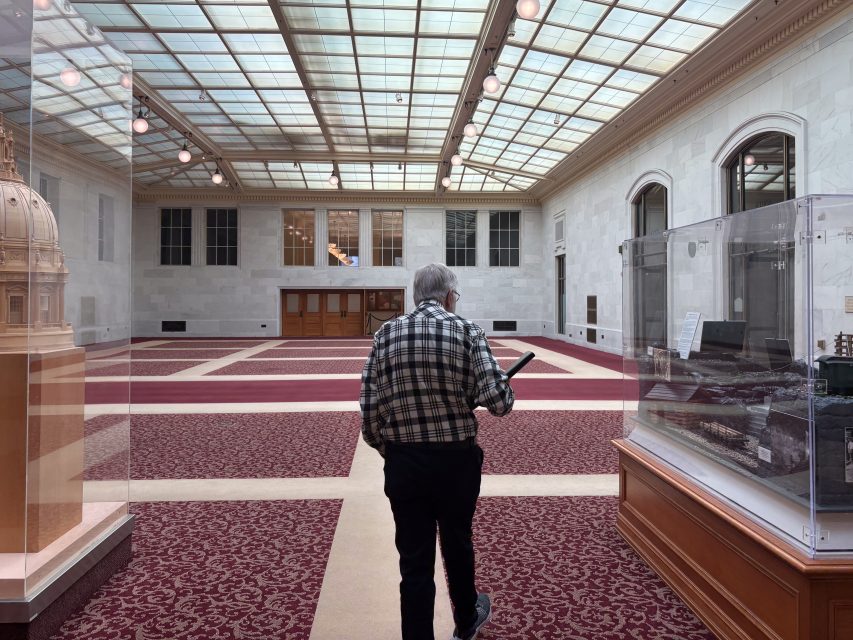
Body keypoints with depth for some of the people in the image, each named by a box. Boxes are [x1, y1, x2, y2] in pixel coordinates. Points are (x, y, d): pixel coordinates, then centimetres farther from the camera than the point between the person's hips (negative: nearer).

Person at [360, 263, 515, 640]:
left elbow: (369, 411, -3)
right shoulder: (467, 331, -9)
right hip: (456, 460, 0)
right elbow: (500, 402, -16)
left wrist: (390, 452, 12)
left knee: (414, 562, 10)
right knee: (457, 545, 23)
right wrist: (483, 388, 7)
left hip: (403, 463, 0)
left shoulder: (385, 334, -2)